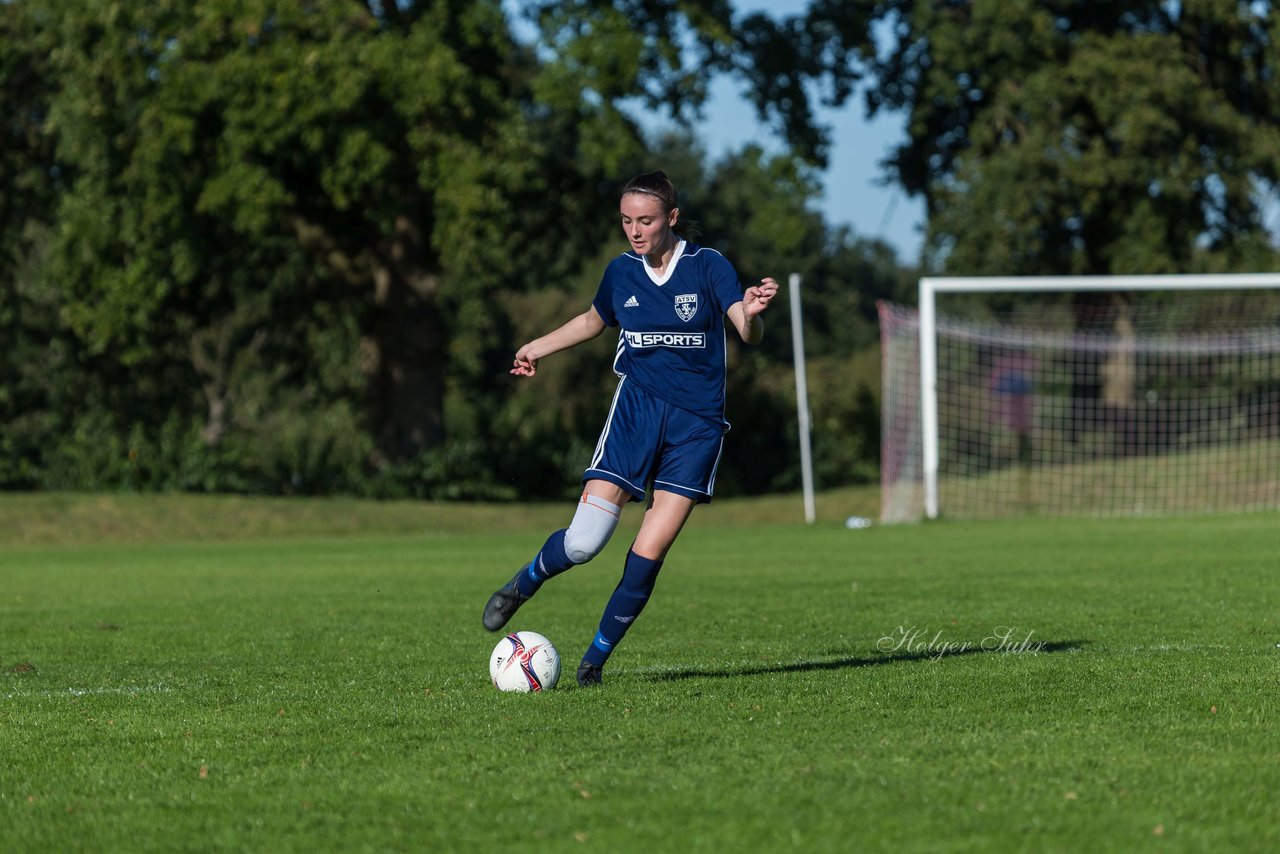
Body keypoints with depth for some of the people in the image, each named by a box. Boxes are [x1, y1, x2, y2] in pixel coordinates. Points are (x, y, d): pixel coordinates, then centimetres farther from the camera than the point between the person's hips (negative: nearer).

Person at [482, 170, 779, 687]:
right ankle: (524, 583, 19)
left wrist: (751, 313, -37)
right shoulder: (621, 272, 6)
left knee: (649, 554, -8)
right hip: (637, 407, 2)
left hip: (697, 421, -2)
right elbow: (593, 321, 28)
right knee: (582, 543, -13)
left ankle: (596, 658, 9)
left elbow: (749, 335, -16)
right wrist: (537, 348, 30)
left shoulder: (708, 267, -4)